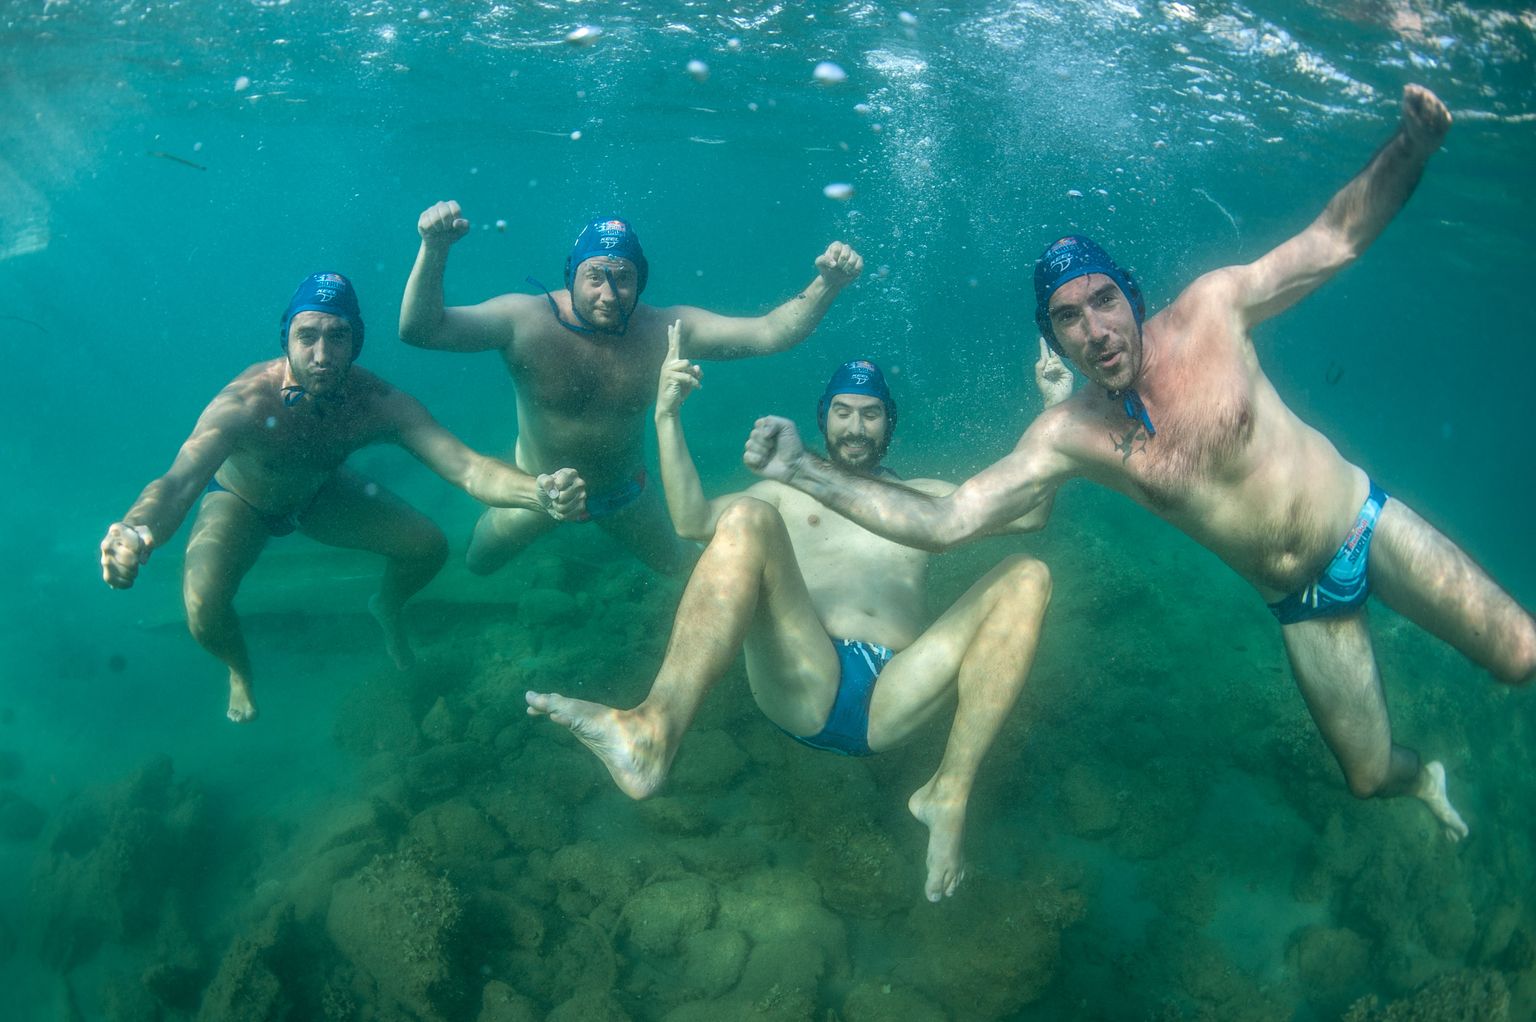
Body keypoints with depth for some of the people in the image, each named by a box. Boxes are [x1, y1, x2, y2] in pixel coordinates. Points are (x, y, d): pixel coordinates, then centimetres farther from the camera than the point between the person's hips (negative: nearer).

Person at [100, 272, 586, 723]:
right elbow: (176, 483, -54)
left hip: (321, 491, 3)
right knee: (202, 610, -28)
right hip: (239, 500, -2)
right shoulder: (243, 404, -41)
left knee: (428, 546, -12)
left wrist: (539, 492, -64)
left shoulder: (379, 404, -33)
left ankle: (387, 608, 27)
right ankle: (239, 670, 12)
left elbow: (467, 467, -42)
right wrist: (136, 530, -79)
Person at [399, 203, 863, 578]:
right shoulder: (526, 319, -29)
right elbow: (418, 330, -38)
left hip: (625, 491, 2)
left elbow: (771, 332, -29)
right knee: (477, 562, 20)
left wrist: (827, 284, -46)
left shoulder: (667, 329, -23)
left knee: (685, 566, 22)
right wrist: (433, 248, -55)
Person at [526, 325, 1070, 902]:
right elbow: (691, 521, 10)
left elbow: (1028, 512, 16)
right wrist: (667, 416, 3)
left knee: (1027, 578, -17)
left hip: (891, 702, 2)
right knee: (747, 519, -25)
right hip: (800, 688, -1)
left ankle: (949, 793, -22)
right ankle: (654, 735, -47)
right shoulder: (790, 492, 29)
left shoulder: (925, 496, 32)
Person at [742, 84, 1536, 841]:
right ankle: (1424, 780, 49)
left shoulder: (1209, 311, -17)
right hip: (1299, 602, 1)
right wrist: (804, 472, -28)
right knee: (1369, 774, 11)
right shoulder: (1068, 436, -16)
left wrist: (1409, 147, -30)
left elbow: (1338, 237, -10)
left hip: (1366, 525, -1)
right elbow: (941, 522, -21)